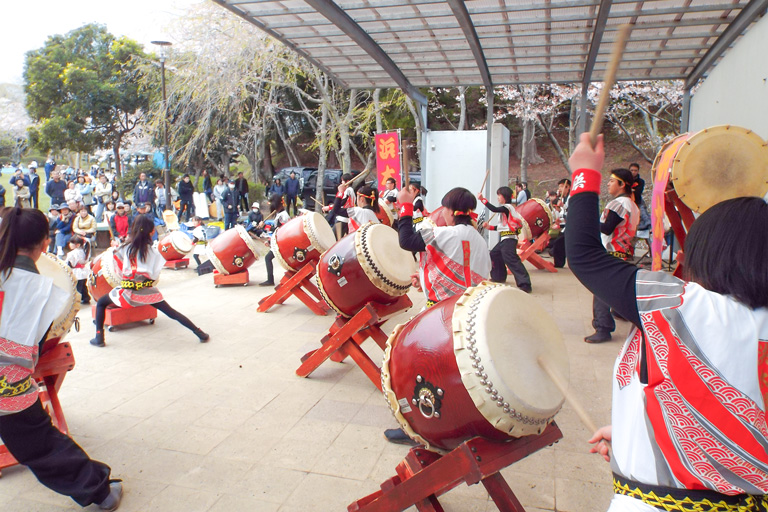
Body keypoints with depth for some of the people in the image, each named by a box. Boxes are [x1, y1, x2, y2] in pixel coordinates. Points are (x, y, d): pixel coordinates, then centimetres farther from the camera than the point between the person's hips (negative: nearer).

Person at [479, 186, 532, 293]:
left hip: (509, 239, -11)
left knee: (511, 260, -19)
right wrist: (490, 227, 17)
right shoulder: (505, 209, 19)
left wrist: (483, 199, -21)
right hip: (504, 239, 11)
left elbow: (494, 209, -26)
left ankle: (525, 284, -24)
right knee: (494, 254, 20)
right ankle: (499, 277, 33)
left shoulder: (507, 207, -9)